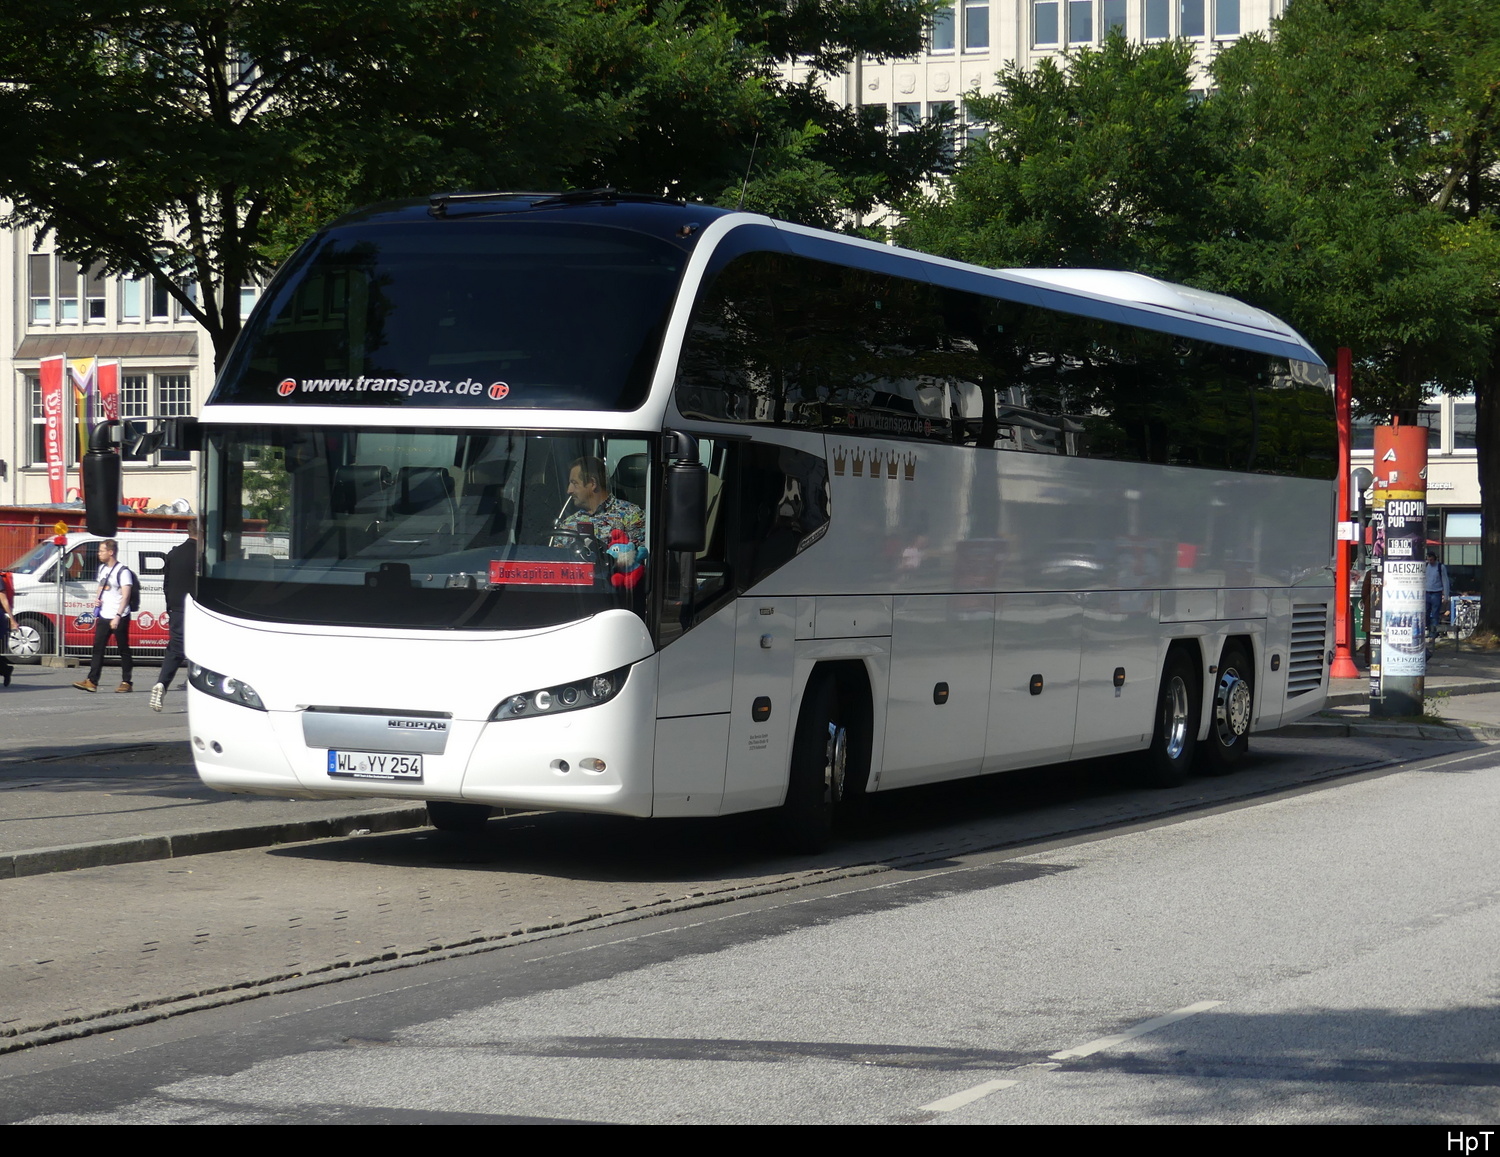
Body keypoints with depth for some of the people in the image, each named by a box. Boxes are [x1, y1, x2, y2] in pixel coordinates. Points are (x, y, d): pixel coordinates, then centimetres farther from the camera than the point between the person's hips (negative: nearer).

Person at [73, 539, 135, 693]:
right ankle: (92, 681, -2)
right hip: (103, 616, 8)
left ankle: (126, 683, 7)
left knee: (123, 650, 1)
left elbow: (125, 596, -17)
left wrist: (118, 616, -25)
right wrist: (97, 600, 6)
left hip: (119, 618, -8)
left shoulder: (123, 571, -12)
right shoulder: (102, 568, 13)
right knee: (98, 648, 1)